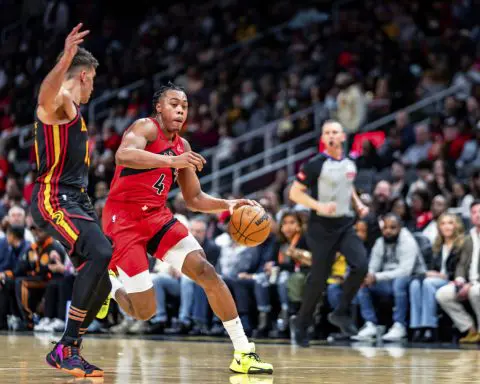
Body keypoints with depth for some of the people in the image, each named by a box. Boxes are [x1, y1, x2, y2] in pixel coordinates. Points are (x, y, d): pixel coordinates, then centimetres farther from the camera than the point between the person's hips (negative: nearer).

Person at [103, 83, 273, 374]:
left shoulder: (182, 147, 12)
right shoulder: (147, 128, -10)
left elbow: (194, 199, 19)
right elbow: (123, 155, -33)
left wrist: (227, 205, 0)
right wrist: (172, 161, -41)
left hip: (157, 216, 7)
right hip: (123, 219, -7)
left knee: (206, 271, -11)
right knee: (145, 312, -8)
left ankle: (244, 353, -8)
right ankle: (108, 285, 27)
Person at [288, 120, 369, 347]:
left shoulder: (350, 164, 8)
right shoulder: (315, 165, -10)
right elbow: (295, 193, -10)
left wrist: (358, 204, 8)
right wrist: (319, 206, -23)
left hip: (345, 225, 5)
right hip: (322, 227, -5)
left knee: (361, 266, -17)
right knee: (319, 279, -1)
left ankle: (341, 313, 0)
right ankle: (300, 324, 19)